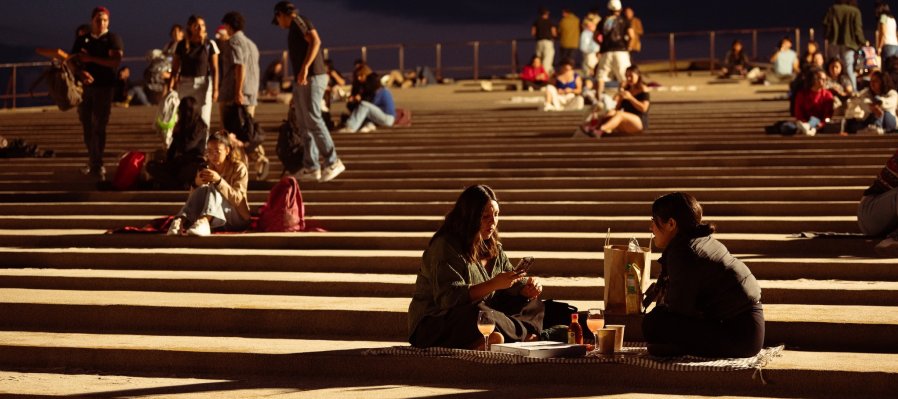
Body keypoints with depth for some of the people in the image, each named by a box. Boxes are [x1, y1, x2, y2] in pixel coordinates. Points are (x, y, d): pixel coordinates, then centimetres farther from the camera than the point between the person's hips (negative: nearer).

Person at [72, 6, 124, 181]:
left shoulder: (113, 39, 0)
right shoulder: (82, 40, 12)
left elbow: (115, 61, -14)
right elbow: (73, 61, 6)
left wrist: (90, 58, -15)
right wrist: (81, 73, -15)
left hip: (104, 87, -4)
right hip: (84, 86, 4)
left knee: (99, 127, -8)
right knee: (87, 126, 5)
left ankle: (97, 165, -8)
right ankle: (94, 162, 15)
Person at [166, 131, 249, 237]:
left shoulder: (238, 167, -8)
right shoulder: (207, 167, 4)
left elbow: (238, 199, -19)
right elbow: (196, 198, 0)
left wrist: (219, 180, -31)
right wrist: (196, 184, -22)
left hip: (238, 218, -3)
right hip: (215, 221, 4)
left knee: (214, 188, -29)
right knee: (202, 189, -24)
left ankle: (203, 222, -57)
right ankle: (180, 222, -44)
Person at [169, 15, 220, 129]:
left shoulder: (210, 45, -3)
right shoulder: (182, 45, 1)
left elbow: (215, 69, -3)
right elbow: (175, 68, 2)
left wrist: (215, 88, -8)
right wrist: (171, 85, -10)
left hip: (204, 83, -2)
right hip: (185, 83, 2)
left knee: (204, 118, -3)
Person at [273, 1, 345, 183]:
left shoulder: (298, 21, -5)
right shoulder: (295, 28, 24)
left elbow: (315, 41, -21)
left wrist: (305, 67, -27)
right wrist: (296, 93, 26)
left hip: (312, 78, -10)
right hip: (302, 81, 10)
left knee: (313, 121, -12)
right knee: (304, 125, 8)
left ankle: (333, 162, -10)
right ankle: (311, 168, 10)